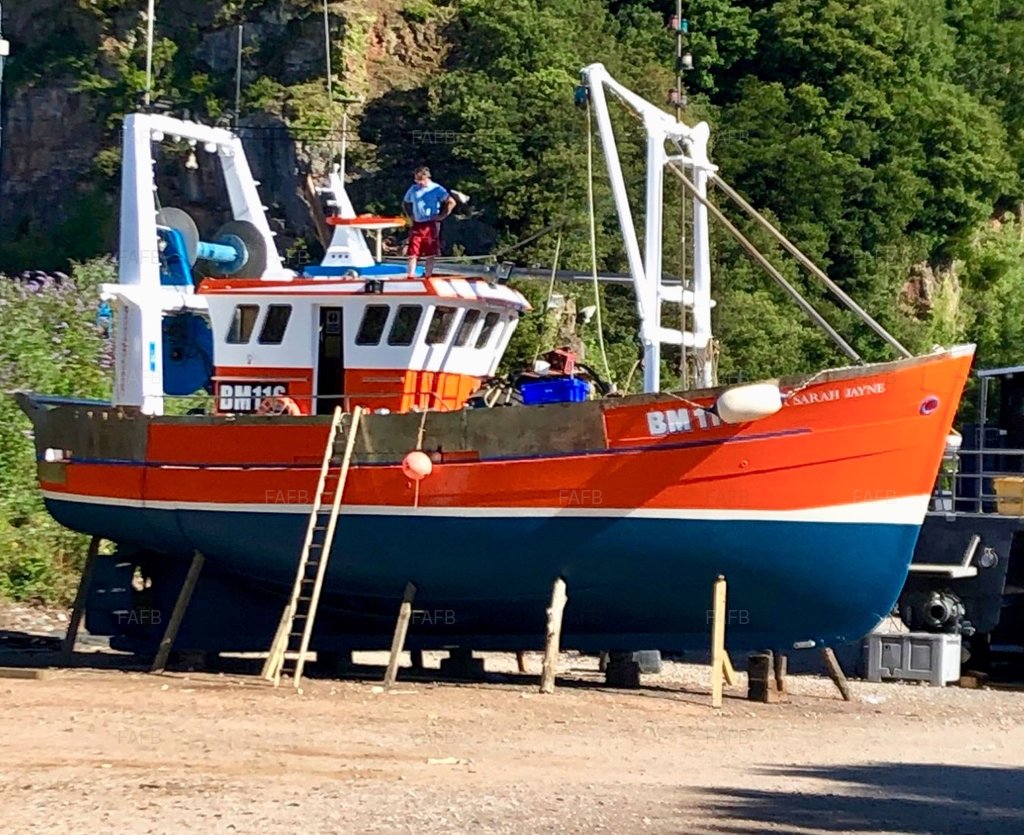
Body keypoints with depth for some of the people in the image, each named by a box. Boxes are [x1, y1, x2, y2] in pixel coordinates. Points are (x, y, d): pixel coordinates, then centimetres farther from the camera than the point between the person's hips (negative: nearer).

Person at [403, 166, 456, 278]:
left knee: (429, 255, 1)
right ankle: (410, 278, -1)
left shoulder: (436, 189, -4)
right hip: (417, 225, 4)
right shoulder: (413, 189, 10)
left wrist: (441, 216, -9)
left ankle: (428, 277, 7)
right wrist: (411, 215, 11)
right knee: (412, 253, -2)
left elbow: (451, 202, -7)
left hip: (431, 225, -4)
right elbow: (405, 203, 26)